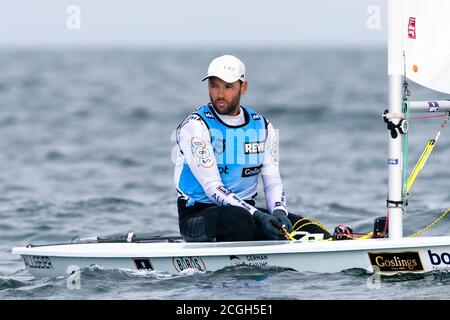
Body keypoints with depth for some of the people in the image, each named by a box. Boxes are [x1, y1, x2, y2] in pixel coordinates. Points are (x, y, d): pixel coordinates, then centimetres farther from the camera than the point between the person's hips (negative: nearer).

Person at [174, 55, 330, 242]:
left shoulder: (263, 127, 9)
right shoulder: (195, 126, -10)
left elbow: (273, 182, 7)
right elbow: (212, 188, -17)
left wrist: (279, 212, -17)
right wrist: (258, 216, -28)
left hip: (246, 210, 5)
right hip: (199, 215, -5)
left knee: (317, 234, -15)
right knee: (240, 221, -40)